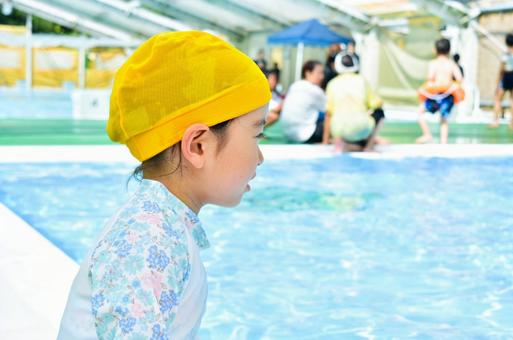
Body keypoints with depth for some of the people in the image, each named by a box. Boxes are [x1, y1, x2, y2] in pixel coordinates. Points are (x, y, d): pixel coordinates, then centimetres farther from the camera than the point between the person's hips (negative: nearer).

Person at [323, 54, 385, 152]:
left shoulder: (333, 84, 14)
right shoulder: (361, 80, 11)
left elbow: (328, 114, 12)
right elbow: (377, 104, 11)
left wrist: (325, 141, 17)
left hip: (339, 131, 2)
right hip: (361, 129, -2)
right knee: (379, 113, 27)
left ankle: (340, 142, 1)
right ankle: (368, 147, 12)